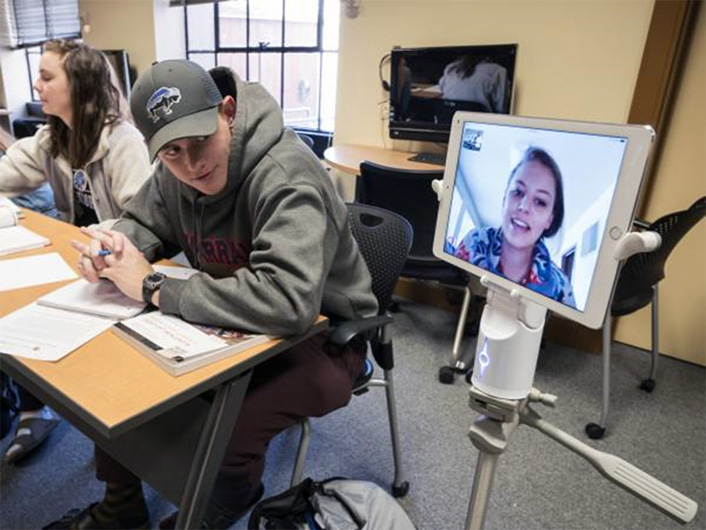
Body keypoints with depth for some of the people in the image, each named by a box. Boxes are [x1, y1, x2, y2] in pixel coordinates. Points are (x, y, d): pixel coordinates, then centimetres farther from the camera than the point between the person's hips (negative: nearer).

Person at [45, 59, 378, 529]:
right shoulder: (176, 172, -3)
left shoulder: (285, 176, -28)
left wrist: (154, 288, -30)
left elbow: (289, 301, -41)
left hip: (320, 333, -6)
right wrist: (115, 248, -11)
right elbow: (143, 222, 15)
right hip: (233, 319, 7)